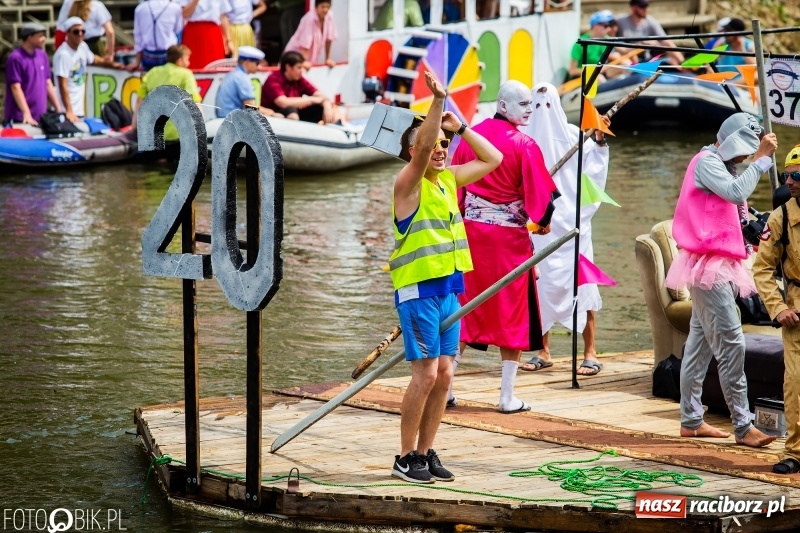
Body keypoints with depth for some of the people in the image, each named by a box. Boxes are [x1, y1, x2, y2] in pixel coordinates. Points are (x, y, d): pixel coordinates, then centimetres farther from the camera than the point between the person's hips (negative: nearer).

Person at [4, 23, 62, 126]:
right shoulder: (15, 58, -10)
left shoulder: (42, 55, 10)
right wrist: (26, 113, -24)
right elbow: (16, 88, -15)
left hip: (41, 117, 6)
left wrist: (59, 110, 11)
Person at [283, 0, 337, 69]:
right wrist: (304, 62, -34)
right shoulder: (309, 19, -25)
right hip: (296, 54, -6)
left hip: (312, 58, 6)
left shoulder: (329, 17, -7)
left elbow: (328, 39, 0)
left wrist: (327, 59, 3)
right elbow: (305, 43, -29)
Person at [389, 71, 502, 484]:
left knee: (444, 375, 7)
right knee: (426, 373, -9)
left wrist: (460, 127, 9)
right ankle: (405, 458, -1)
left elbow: (493, 159, 20)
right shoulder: (409, 184, -9)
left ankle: (425, 453, 14)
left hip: (448, 289, 7)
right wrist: (437, 100, -36)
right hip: (418, 289, -7)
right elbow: (422, 146, -27)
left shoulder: (449, 179, 12)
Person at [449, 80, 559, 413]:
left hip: (471, 232, 5)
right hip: (510, 236, -5)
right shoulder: (524, 145, -13)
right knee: (512, 311, 4)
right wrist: (543, 223, 7)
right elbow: (539, 194, -12)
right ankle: (507, 396, 5)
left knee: (464, 308, 12)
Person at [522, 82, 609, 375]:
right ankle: (543, 351, 10)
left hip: (571, 219, -2)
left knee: (580, 280, -6)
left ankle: (590, 352, -3)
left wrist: (599, 140, -21)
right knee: (541, 281, 2)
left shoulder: (572, 134, 3)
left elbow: (592, 166, -8)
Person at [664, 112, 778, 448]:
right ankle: (743, 426, -13)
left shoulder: (721, 165, 20)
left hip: (717, 265, 10)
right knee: (730, 343, -12)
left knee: (700, 343, 11)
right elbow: (736, 192, -26)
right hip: (709, 265, -10)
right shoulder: (706, 161, -11)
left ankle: (691, 420, 16)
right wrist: (761, 159, -21)